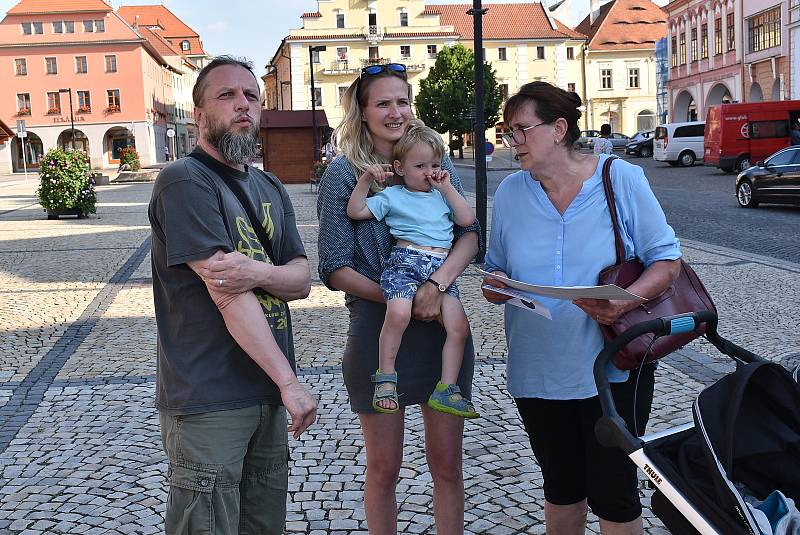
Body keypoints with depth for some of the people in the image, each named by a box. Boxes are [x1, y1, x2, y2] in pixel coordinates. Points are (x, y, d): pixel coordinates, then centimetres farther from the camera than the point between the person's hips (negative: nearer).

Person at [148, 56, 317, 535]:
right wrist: (289, 382, -20)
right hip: (208, 400, -7)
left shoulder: (271, 190, 13)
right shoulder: (184, 182, -13)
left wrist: (257, 272, -20)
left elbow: (302, 279, 4)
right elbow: (227, 296, -20)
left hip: (268, 393, 8)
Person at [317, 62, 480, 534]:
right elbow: (335, 269, -5)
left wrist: (438, 282, -21)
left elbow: (471, 233, -3)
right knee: (384, 469, 11)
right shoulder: (343, 173, -2)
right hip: (378, 332, -2)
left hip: (443, 328, 3)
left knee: (447, 463, 12)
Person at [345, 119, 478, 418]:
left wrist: (446, 188, 9)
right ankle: (385, 378, -17)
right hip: (405, 261, -4)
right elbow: (355, 211, 6)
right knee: (398, 313, -32)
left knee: (459, 327, -8)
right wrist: (366, 180, -2)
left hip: (442, 267, 5)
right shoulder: (393, 196, 12)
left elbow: (467, 220, 10)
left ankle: (446, 389, 0)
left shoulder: (442, 195, 23)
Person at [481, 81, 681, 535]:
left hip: (613, 369, -3)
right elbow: (497, 272, 13)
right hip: (537, 373, 3)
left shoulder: (621, 178, -6)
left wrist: (624, 302, -23)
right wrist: (496, 285, -11)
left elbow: (666, 259, -4)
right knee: (562, 488, 18)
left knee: (614, 496, 5)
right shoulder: (510, 192, 4)